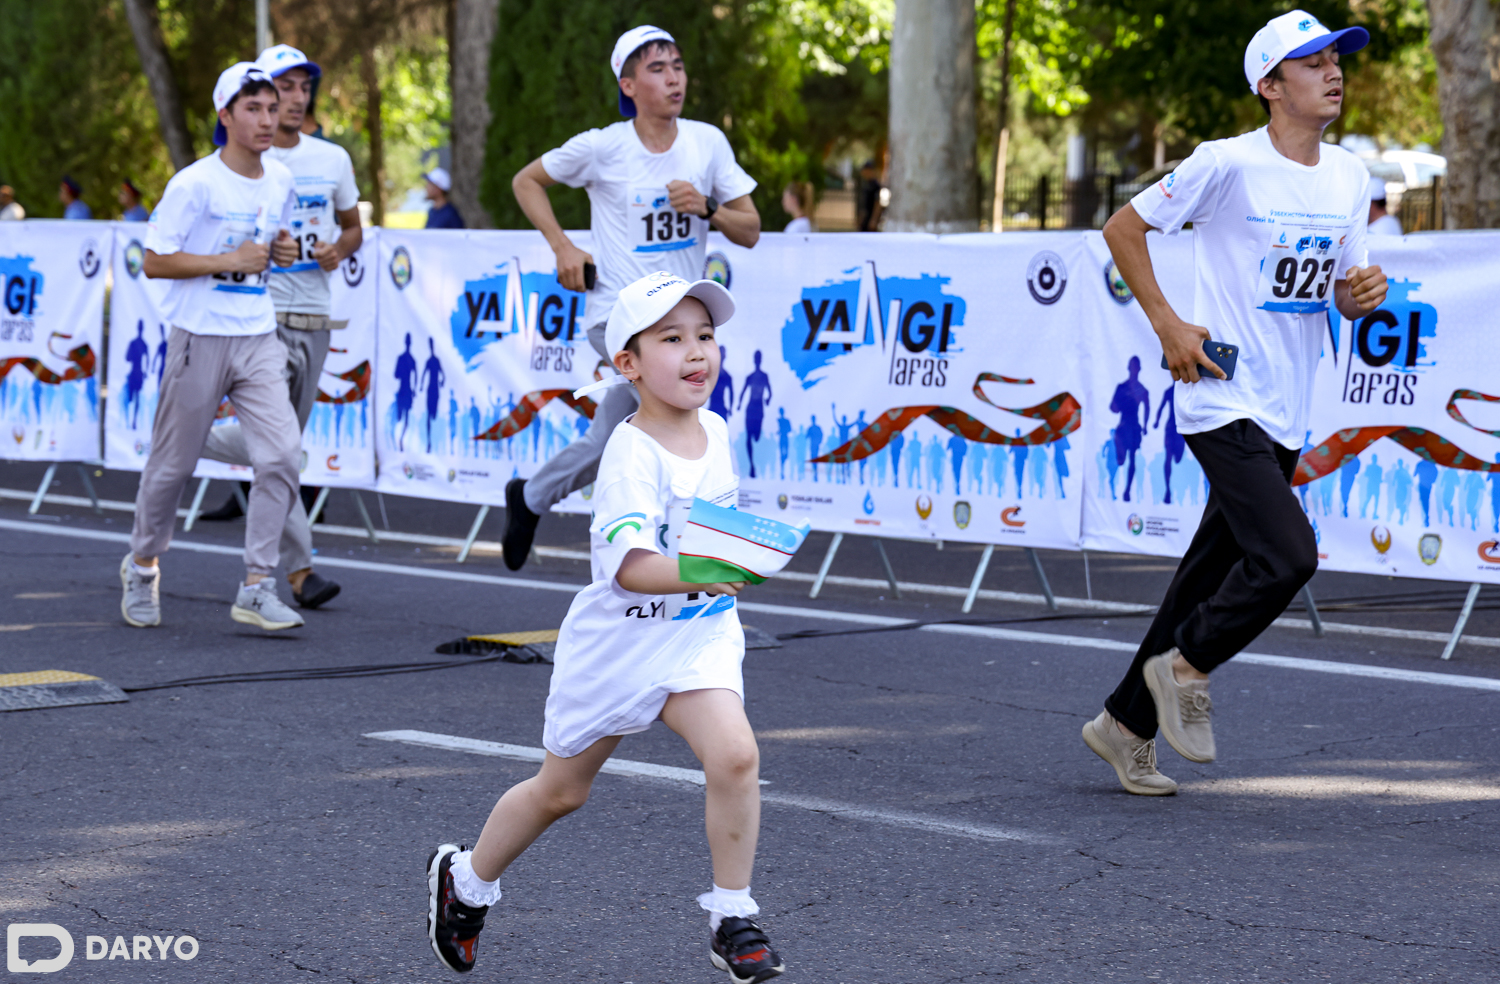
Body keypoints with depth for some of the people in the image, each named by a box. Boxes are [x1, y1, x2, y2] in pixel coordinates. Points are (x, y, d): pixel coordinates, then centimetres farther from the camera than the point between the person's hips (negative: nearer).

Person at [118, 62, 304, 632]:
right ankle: (142, 564, 32)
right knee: (173, 464, 7)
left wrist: (280, 253, 2)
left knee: (282, 455, -11)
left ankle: (256, 588, -6)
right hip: (200, 339, -4)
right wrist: (231, 260, -18)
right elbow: (154, 261, -13)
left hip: (258, 339, 5)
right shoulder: (195, 184, -12)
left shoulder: (282, 182, 7)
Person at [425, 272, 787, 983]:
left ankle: (732, 923, -7)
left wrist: (733, 562, 12)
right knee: (560, 790, 13)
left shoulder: (715, 430, -1)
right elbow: (628, 567, -38)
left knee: (734, 754, -21)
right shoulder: (631, 453, -24)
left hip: (699, 634, 4)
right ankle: (466, 882, 40)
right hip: (618, 638, -4)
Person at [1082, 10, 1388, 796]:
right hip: (1222, 402, -7)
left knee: (1213, 579, 11)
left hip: (1285, 419, 7)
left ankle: (1126, 723, 24)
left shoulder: (1348, 176, 9)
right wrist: (1167, 324, -10)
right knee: (1288, 556, -20)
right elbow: (1123, 228, -3)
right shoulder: (1229, 164, -11)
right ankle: (1183, 667, 3)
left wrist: (1363, 292, -6)